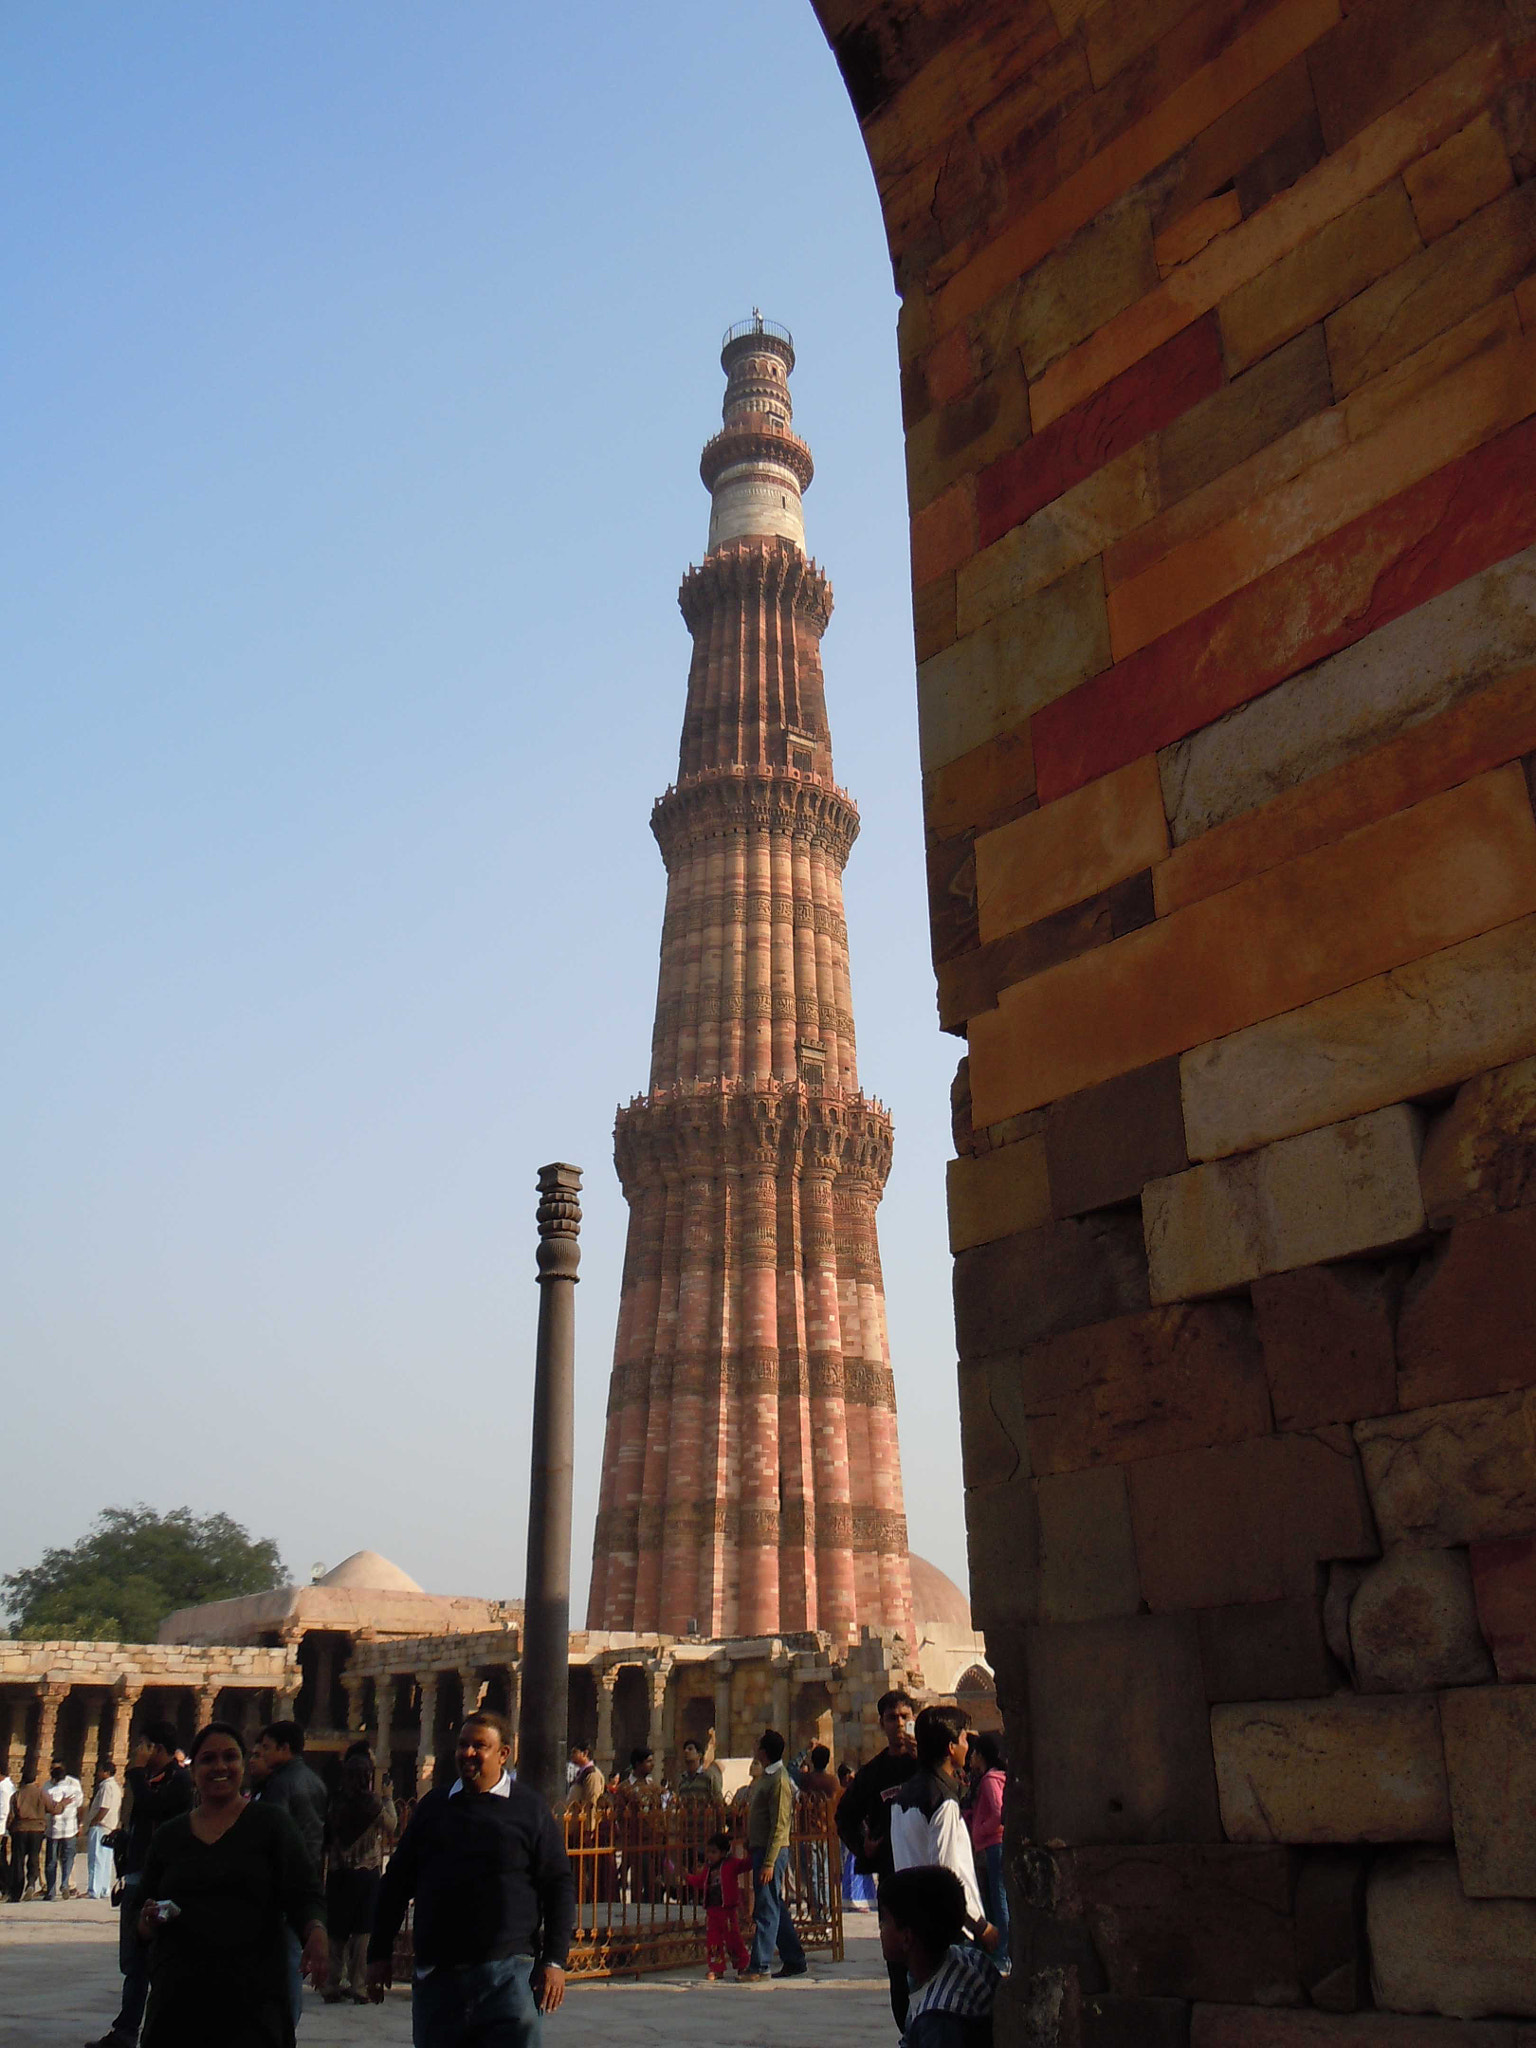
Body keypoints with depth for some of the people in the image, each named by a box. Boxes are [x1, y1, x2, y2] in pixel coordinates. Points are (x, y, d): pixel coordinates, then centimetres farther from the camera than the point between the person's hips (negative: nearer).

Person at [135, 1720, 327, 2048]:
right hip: (177, 1995, 3)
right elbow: (142, 1925, 18)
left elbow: (304, 1896, -3)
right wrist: (149, 1920, -4)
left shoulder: (269, 1822, 4)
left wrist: (315, 1933, -22)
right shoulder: (169, 1836, 13)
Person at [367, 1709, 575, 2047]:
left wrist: (554, 1960, -6)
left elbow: (559, 1887, 1)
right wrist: (379, 1953, 11)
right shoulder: (433, 1807, 10)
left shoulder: (530, 1809, 1)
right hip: (437, 1974, 3)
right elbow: (396, 1883, 16)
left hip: (509, 1972, -3)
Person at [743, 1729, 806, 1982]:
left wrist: (769, 1863, -22)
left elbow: (779, 1825, -20)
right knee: (775, 1908, 14)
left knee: (767, 1909, -6)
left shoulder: (779, 1780, -16)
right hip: (760, 1849, 10)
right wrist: (752, 1850, 18)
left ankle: (759, 1965, -3)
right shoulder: (767, 1777, 14)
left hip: (772, 1851, -10)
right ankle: (794, 1960, 21)